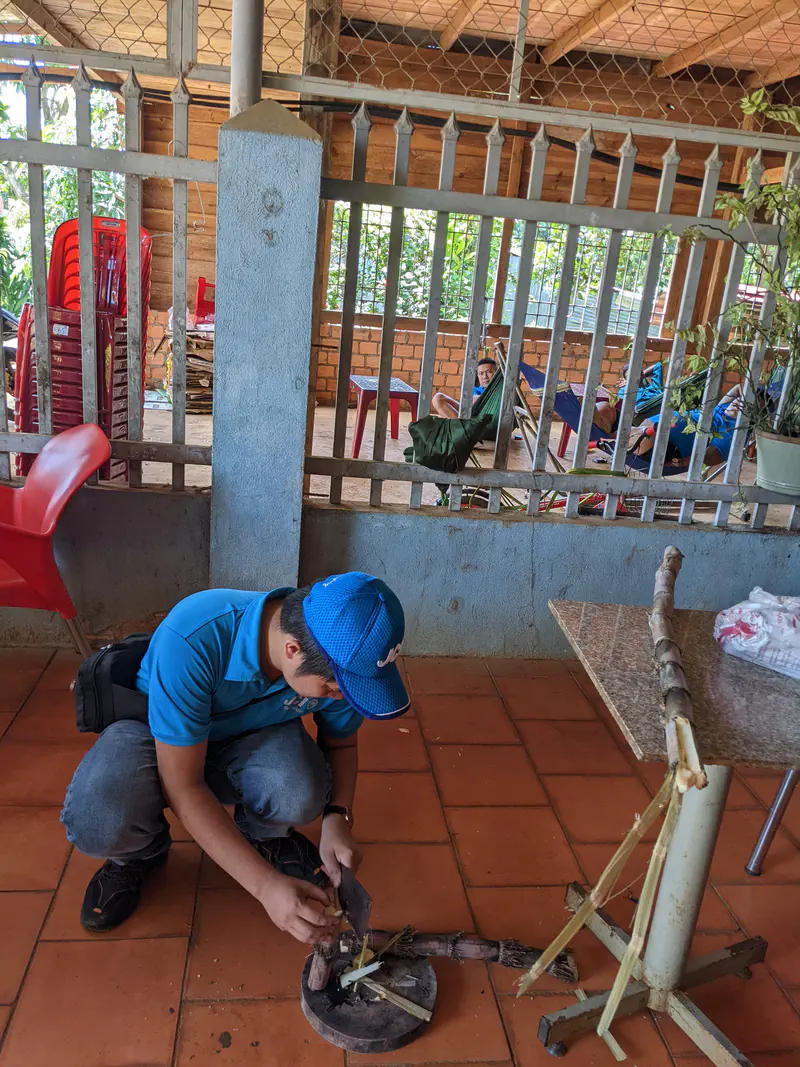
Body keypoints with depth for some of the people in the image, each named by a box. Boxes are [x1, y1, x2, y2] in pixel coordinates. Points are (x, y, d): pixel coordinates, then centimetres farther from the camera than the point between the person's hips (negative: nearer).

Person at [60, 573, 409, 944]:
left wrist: (337, 818, -21)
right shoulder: (191, 640, -39)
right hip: (155, 729, -2)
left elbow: (341, 743, -2)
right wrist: (267, 885, -35)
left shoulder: (337, 655, -24)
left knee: (299, 796, -32)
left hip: (251, 733, 3)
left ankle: (263, 835, 7)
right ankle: (140, 852, 4)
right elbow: (182, 787, -32)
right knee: (96, 821, -34)